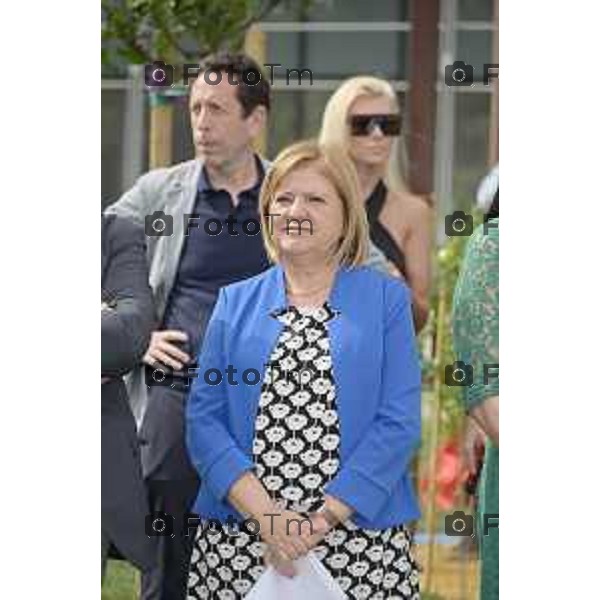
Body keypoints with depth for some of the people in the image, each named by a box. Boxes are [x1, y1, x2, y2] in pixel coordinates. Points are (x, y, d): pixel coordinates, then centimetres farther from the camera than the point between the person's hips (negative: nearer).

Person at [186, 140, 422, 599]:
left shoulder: (387, 298, 6)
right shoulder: (235, 303, 12)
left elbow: (399, 423, -3)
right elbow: (203, 419, 3)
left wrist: (324, 518, -12)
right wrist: (264, 512, -12)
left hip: (361, 540, -1)